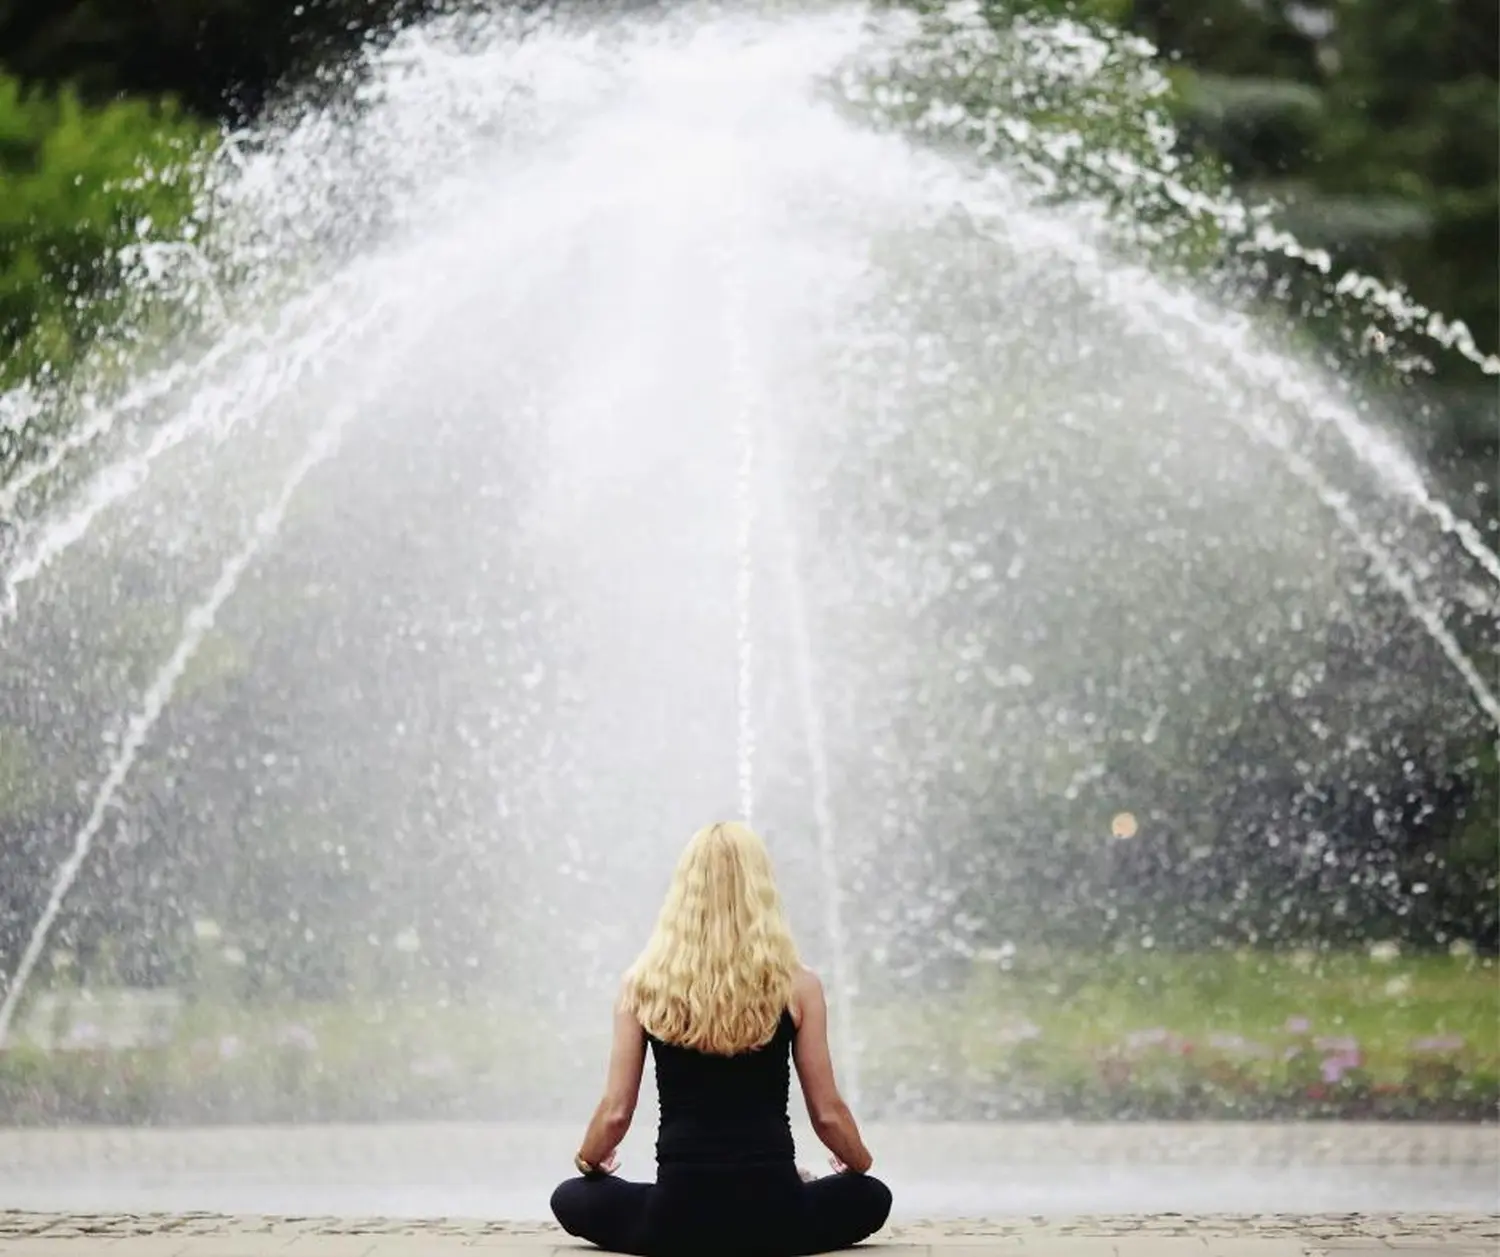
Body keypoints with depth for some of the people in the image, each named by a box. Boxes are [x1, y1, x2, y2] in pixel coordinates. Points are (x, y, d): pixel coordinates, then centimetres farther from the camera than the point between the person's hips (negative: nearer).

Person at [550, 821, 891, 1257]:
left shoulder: (643, 984, -2)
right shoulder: (798, 986, -4)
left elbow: (615, 1112, 0)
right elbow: (828, 1114, 2)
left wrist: (587, 1161, 23)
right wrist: (860, 1164, 24)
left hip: (679, 1216, 0)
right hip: (771, 1214, 1)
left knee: (571, 1199, 29)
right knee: (870, 1197, 31)